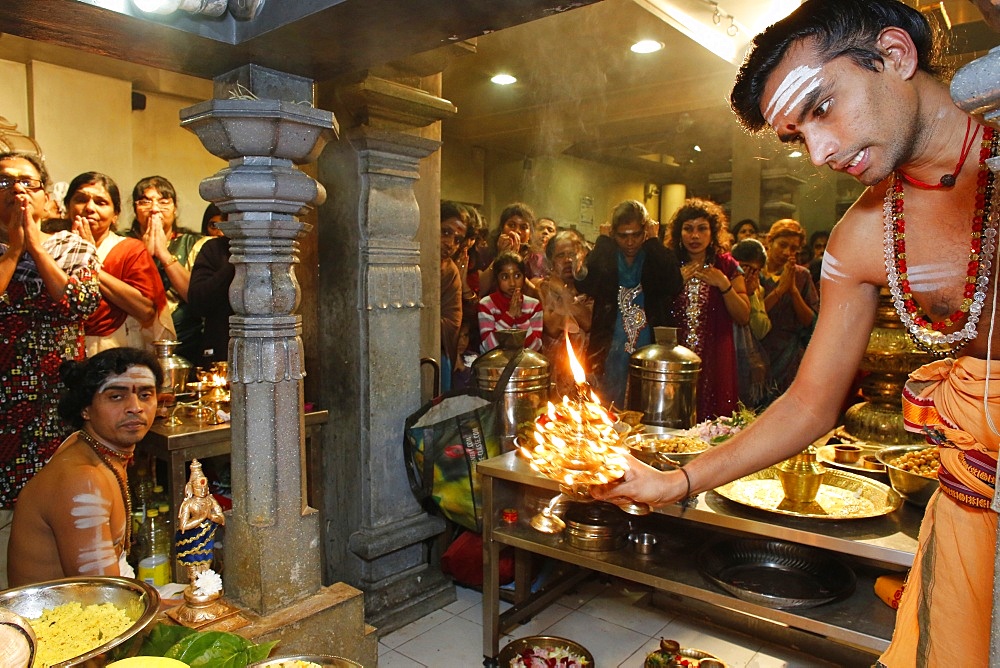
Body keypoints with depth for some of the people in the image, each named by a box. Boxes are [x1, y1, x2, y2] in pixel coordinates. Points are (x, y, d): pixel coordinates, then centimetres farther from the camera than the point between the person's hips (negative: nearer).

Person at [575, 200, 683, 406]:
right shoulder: (604, 257, 3)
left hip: (649, 354, 0)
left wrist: (654, 242, -8)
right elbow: (584, 285, -17)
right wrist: (603, 240, -8)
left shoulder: (659, 257, 3)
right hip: (610, 353, 0)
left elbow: (674, 287, -17)